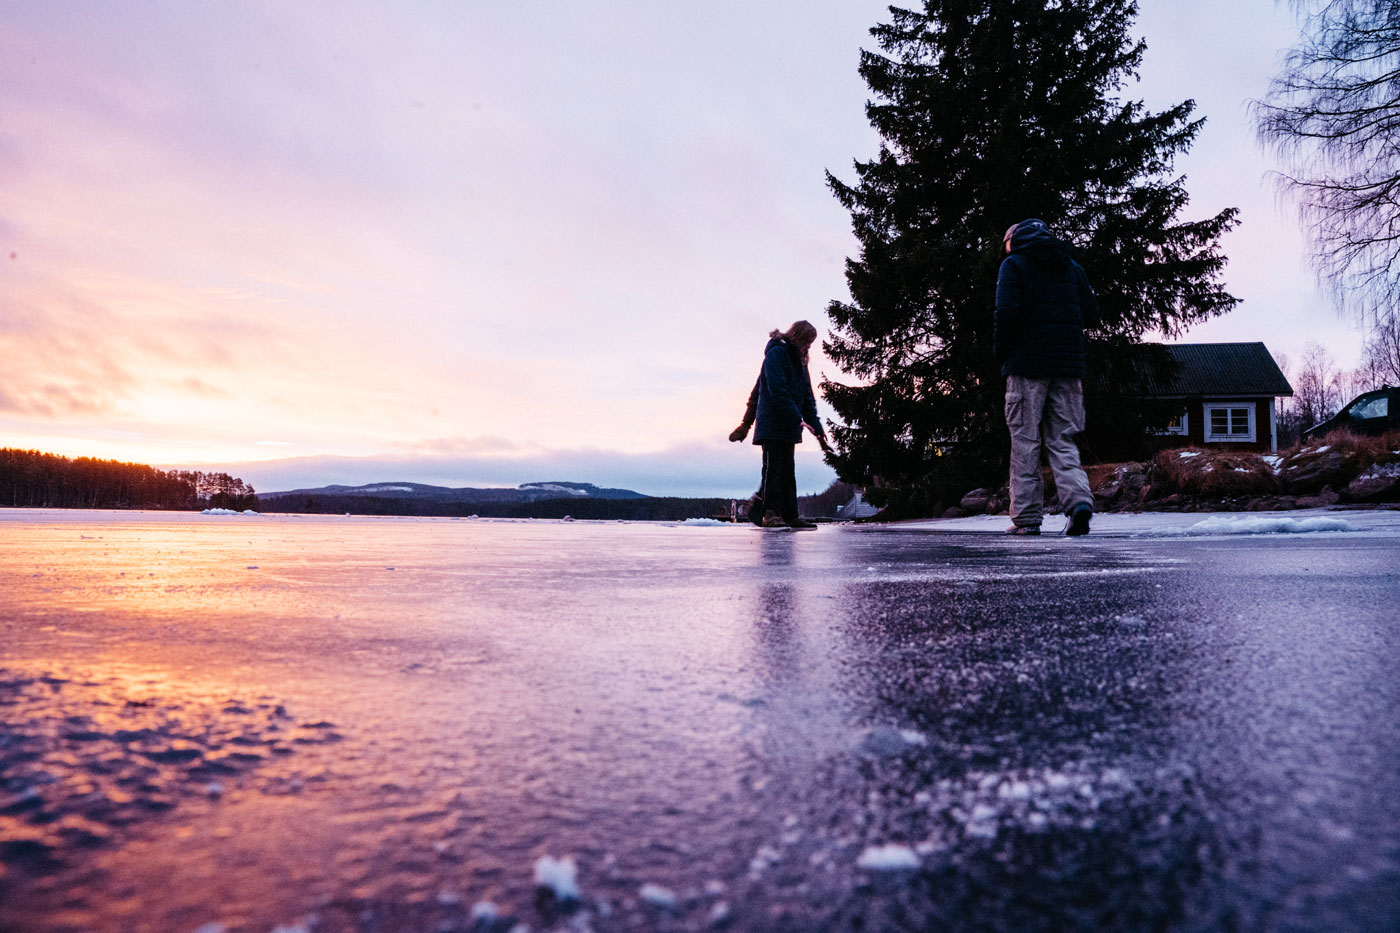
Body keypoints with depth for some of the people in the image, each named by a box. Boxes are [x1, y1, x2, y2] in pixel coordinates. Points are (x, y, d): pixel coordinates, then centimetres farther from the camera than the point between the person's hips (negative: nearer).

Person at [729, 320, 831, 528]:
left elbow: (807, 398, 20)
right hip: (773, 424, -9)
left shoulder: (798, 360, 21)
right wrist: (799, 418, -23)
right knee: (773, 467, -10)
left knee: (787, 471, 7)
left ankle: (789, 516, 8)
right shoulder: (777, 353, -7)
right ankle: (770, 513, -9)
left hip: (787, 426, 9)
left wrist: (817, 429, 13)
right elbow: (777, 390, -19)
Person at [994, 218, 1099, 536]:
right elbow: (1092, 314, 11)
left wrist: (1000, 353, 0)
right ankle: (1079, 499, -12)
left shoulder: (1014, 264, 1)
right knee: (1062, 440, 9)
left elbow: (1007, 313, -13)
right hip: (1068, 366, 5)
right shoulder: (1071, 266, 17)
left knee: (1025, 441, 0)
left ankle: (1026, 517, -1)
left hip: (1027, 365, -4)